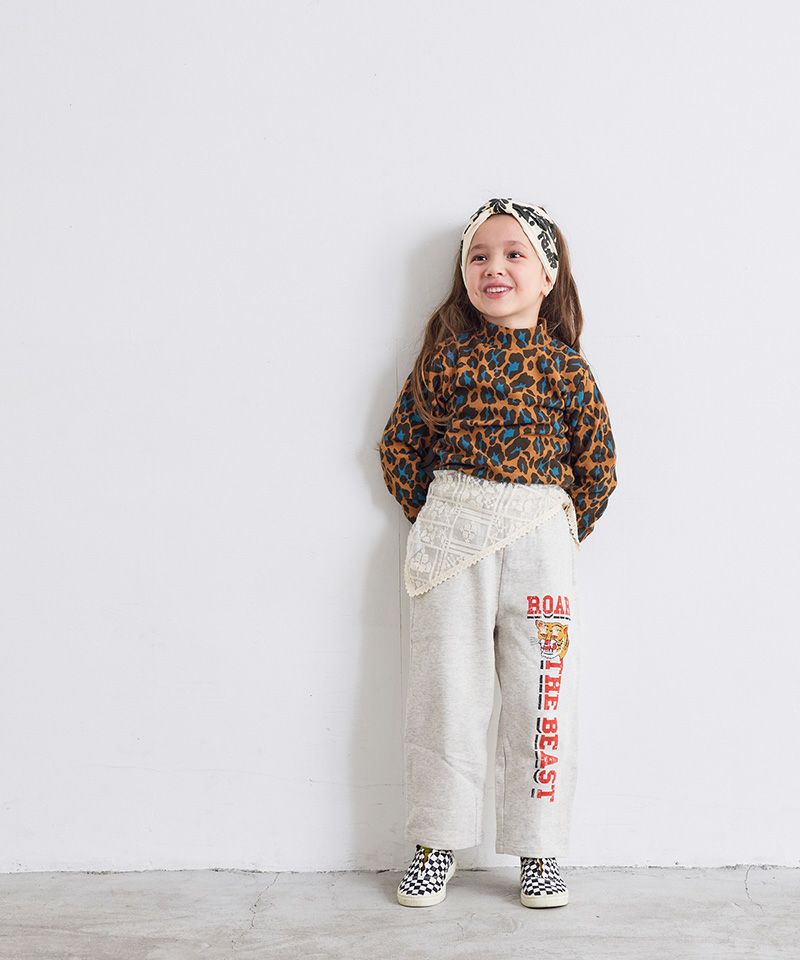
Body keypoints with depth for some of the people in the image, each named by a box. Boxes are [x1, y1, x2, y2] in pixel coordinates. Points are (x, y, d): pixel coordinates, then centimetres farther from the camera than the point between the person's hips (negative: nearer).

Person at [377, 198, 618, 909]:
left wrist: (564, 533, 5)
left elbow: (599, 468, 6)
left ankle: (540, 850, 20)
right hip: (450, 540, 0)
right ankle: (437, 842, 20)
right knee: (445, 691, 5)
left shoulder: (568, 367, 2)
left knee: (541, 696, 5)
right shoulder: (446, 355, 3)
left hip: (541, 540, 0)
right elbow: (398, 446, 8)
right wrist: (432, 517, 5)